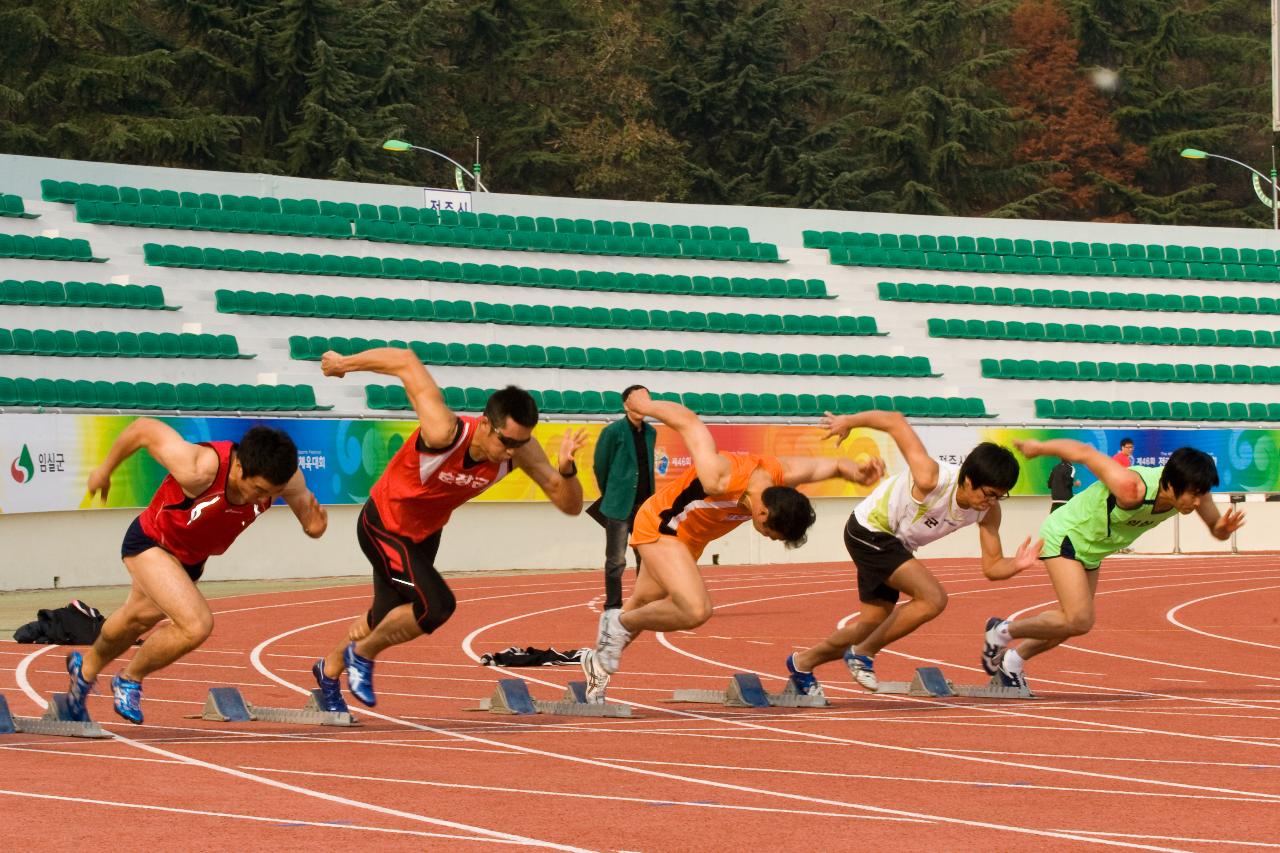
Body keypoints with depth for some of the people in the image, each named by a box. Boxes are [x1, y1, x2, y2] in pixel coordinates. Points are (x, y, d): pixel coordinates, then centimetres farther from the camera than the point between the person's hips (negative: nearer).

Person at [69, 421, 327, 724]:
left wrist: (313, 525, -31)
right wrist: (105, 469, -11)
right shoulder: (200, 469, -41)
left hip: (192, 557, 6)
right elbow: (143, 429, -28)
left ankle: (86, 668, 60)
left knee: (139, 618, 29)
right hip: (150, 543, -6)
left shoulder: (287, 479, -28)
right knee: (197, 625, -25)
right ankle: (130, 679, 3)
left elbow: (303, 501, -6)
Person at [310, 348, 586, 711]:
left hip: (425, 533, 7)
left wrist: (566, 470, -43)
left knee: (386, 619, 22)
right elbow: (405, 362, -32)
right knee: (437, 605, -24)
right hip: (382, 527, -6)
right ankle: (363, 654, 2)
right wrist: (342, 363, -19)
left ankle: (330, 669, 51)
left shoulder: (520, 449, -24)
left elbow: (570, 505, -22)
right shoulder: (445, 433, -40)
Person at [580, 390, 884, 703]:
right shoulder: (722, 479, -39)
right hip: (659, 526, -8)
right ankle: (619, 623, -3)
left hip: (690, 539, 8)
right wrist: (645, 406, -13)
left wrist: (857, 472, -24)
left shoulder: (783, 474, -21)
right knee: (696, 611, -25)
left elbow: (829, 465, -4)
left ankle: (599, 659, 45)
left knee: (644, 605, 23)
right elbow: (688, 421, -29)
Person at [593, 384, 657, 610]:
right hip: (619, 506, -5)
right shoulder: (613, 431, -9)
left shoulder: (650, 433, 8)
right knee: (616, 561, -1)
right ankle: (613, 608, 5)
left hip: (644, 504, 5)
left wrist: (650, 499, 15)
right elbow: (600, 466, 0)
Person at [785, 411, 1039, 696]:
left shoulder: (988, 511, -16)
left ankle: (803, 662, 37)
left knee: (874, 622, 15)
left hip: (896, 544, 8)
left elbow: (992, 567, -9)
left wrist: (1017, 564, -31)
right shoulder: (932, 480, -36)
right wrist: (848, 422, -13)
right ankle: (864, 653, -6)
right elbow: (895, 422, -27)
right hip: (869, 530, -8)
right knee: (933, 599, -23)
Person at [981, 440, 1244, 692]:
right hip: (1064, 537, -8)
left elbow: (1216, 529, -4)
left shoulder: (1190, 489, -20)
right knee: (1079, 621, -17)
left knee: (1072, 622, 16)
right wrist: (1038, 448, -13)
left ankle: (1011, 661, 38)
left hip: (1091, 552, 8)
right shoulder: (1132, 489, -40)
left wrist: (1222, 528, -30)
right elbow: (1084, 453, -29)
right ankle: (1002, 631, 5)